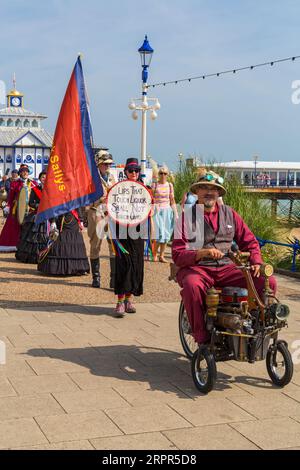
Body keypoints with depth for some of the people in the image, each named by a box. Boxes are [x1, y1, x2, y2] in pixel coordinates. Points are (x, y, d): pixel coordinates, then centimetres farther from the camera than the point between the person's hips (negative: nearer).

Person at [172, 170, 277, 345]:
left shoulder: (229, 213, 14)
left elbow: (249, 241, 18)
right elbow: (178, 255, -6)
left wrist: (256, 262, -2)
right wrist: (202, 253, -24)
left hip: (226, 268, 3)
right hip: (196, 268, -3)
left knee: (268, 282, -17)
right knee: (192, 285, -40)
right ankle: (202, 338, -25)